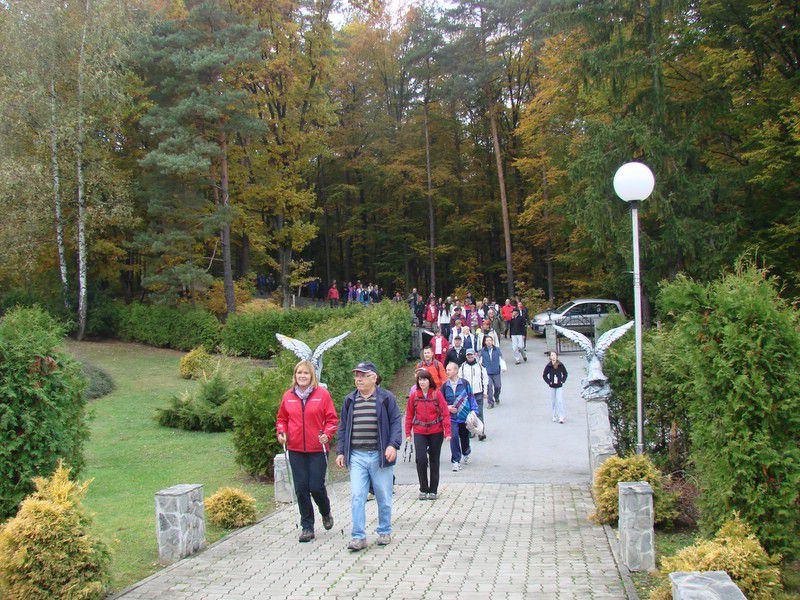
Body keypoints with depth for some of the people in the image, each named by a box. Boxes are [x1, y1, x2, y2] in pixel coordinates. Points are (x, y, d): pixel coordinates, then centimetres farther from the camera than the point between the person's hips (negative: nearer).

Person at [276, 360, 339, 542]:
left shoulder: (322, 394, -3)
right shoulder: (288, 396, 6)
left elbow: (332, 418, 0)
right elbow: (282, 418, 16)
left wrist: (327, 434, -16)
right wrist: (281, 432, -2)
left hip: (317, 449, -3)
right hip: (295, 450, 3)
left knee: (316, 487, -3)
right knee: (301, 488, 3)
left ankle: (326, 513, 29)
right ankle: (307, 527, 16)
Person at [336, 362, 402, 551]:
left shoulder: (386, 398, -1)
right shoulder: (350, 400, 10)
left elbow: (396, 422, -3)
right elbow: (344, 427, 15)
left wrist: (393, 445, -15)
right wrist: (340, 451, 9)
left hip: (380, 455, -2)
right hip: (356, 456, 2)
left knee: (383, 497, 9)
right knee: (357, 497, -6)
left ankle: (384, 532, 25)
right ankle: (359, 537, -1)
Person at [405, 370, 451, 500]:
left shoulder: (437, 394, -4)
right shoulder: (414, 396, 1)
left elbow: (445, 413, -5)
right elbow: (409, 415, 7)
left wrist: (447, 432, -10)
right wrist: (408, 433, 4)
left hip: (436, 432, 0)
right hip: (419, 433, 0)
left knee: (434, 460, 8)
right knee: (421, 459, -11)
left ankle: (433, 490, 21)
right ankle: (423, 489, 6)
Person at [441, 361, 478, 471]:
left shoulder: (464, 383, -4)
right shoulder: (445, 386, 1)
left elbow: (471, 398, 3)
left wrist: (474, 411, -1)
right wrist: (447, 407, -8)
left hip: (465, 416, 0)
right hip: (452, 417, 0)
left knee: (465, 436, 13)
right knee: (454, 437, -14)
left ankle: (466, 454, 44)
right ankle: (456, 461, -4)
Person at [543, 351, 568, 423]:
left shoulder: (561, 365, -7)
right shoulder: (548, 366, -8)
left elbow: (565, 374, 8)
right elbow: (544, 375, 4)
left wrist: (562, 381, -1)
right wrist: (549, 382, -4)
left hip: (559, 386, -1)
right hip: (552, 387, 1)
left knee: (560, 401, -6)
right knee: (553, 402, 8)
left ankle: (561, 417, -1)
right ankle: (554, 416, 21)